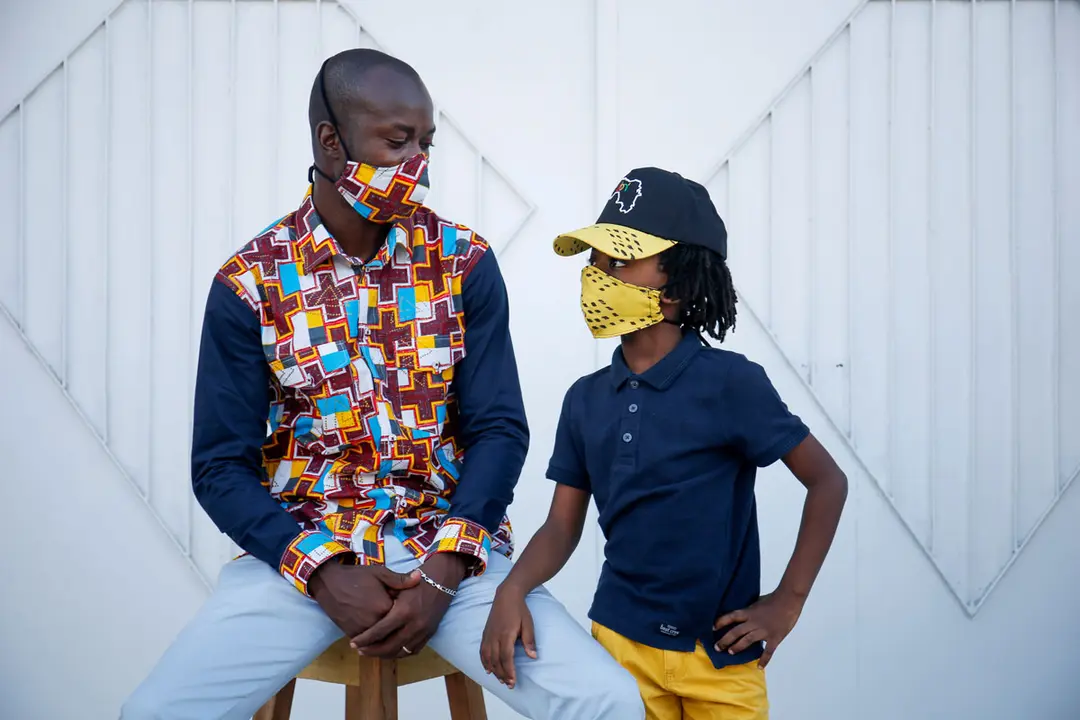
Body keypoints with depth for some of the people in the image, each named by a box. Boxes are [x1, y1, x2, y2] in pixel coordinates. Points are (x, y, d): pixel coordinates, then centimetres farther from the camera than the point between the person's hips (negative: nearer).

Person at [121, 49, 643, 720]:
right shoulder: (250, 283, -3)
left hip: (452, 546, 0)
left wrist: (443, 575, -15)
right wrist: (327, 575, -16)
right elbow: (222, 465, -2)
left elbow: (499, 430, -2)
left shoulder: (464, 262, 0)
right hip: (302, 548, 0)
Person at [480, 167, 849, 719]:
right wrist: (512, 591, -14)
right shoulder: (585, 399, 1)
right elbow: (562, 526, 4)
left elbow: (828, 482, -6)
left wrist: (787, 603, -8)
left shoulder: (730, 382, -13)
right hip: (620, 641, 3)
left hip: (719, 655, -3)